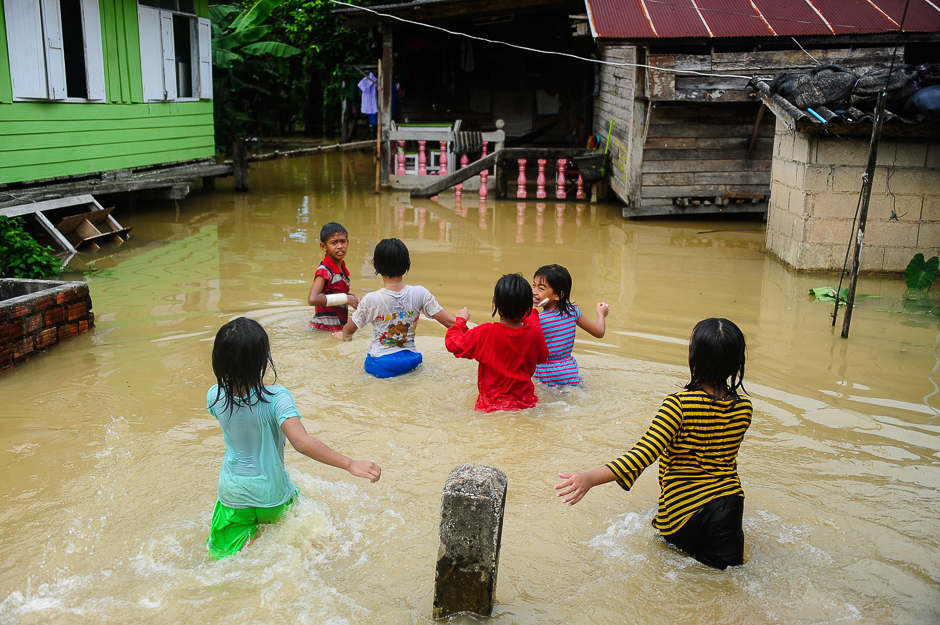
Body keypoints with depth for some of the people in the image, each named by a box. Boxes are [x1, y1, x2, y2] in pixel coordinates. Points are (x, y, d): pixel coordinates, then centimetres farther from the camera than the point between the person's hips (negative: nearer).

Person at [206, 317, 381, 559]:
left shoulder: (215, 397, -14)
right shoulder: (276, 397, -27)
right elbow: (301, 442, -39)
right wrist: (351, 464, -42)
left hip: (233, 492, 2)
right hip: (272, 492, -2)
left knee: (221, 554, 21)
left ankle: (249, 537, -7)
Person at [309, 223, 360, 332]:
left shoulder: (341, 267, 7)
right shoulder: (324, 270, -18)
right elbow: (312, 299, -32)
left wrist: (353, 297, 3)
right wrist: (345, 298, -23)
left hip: (339, 327, 8)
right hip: (324, 328, -8)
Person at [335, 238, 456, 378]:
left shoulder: (371, 300, -13)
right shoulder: (420, 293, -9)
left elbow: (348, 331, 4)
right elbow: (450, 322, -6)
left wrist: (344, 335, 27)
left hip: (379, 365, -3)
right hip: (410, 361, 3)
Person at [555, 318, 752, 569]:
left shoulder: (679, 404, -19)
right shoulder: (744, 408, -4)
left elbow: (644, 453, -28)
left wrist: (589, 478, -32)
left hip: (682, 509, -2)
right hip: (729, 505, 3)